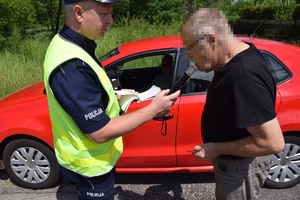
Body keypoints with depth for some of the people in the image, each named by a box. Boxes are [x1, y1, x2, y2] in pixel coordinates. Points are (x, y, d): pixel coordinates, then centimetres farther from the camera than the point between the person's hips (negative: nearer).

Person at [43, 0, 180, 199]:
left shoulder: (66, 43, -3)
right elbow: (100, 132, -31)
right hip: (89, 165, -8)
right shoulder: (71, 66, -35)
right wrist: (152, 110, -25)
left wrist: (116, 97, 4)